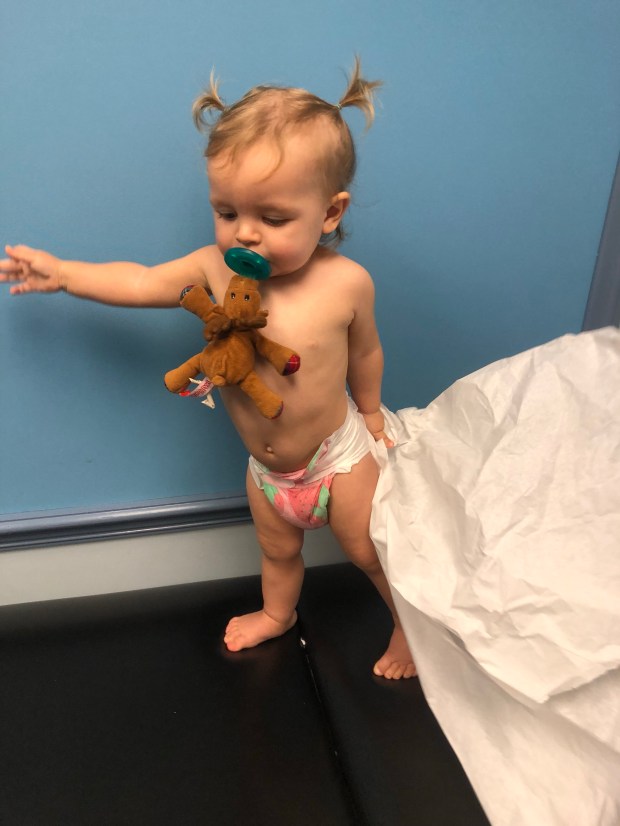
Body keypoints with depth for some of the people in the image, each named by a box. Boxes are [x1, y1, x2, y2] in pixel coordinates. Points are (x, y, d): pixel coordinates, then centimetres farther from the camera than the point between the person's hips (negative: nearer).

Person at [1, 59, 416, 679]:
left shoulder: (346, 283, -25)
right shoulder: (216, 267, -18)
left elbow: (363, 352, -7)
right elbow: (140, 283, -2)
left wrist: (370, 414, 8)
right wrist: (60, 273, 1)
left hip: (337, 454, -3)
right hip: (265, 465, 4)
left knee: (372, 552, 14)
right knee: (277, 549, 27)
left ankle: (411, 624, 44)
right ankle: (277, 614, 57)